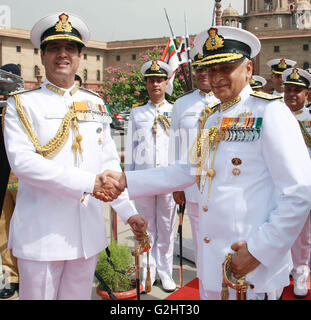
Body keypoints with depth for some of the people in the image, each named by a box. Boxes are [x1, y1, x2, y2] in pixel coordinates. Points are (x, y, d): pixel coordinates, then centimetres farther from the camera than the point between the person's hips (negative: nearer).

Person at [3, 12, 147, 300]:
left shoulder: (95, 104, 11)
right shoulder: (22, 104, -1)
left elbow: (110, 163, 11)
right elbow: (22, 161, -15)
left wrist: (129, 212, 3)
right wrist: (88, 182, -21)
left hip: (87, 234, 4)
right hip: (41, 234, -3)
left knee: (80, 295, 15)